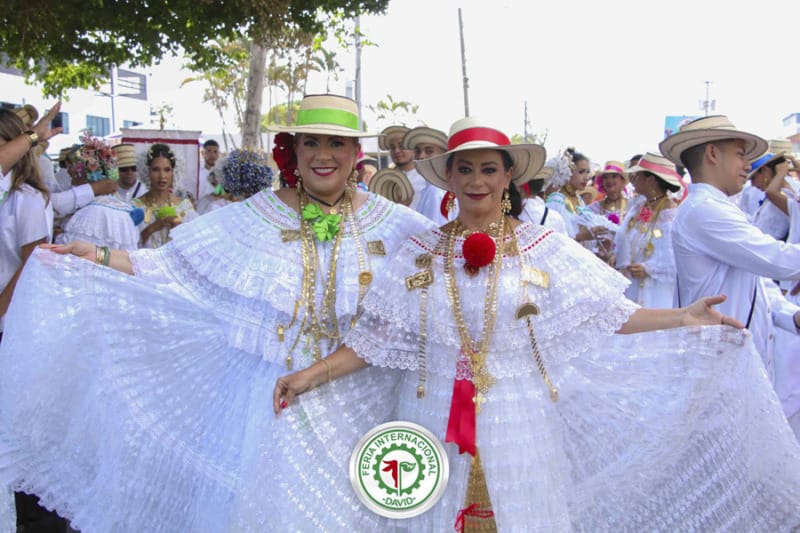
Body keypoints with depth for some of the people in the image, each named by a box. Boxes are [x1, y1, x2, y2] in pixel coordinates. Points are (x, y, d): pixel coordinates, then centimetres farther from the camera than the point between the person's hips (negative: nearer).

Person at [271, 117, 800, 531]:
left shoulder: (546, 249, -1)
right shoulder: (419, 253, 2)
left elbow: (606, 317, -1)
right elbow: (377, 336, 1)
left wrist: (683, 317, -12)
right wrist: (314, 374, -9)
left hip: (518, 421, -1)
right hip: (436, 423, 1)